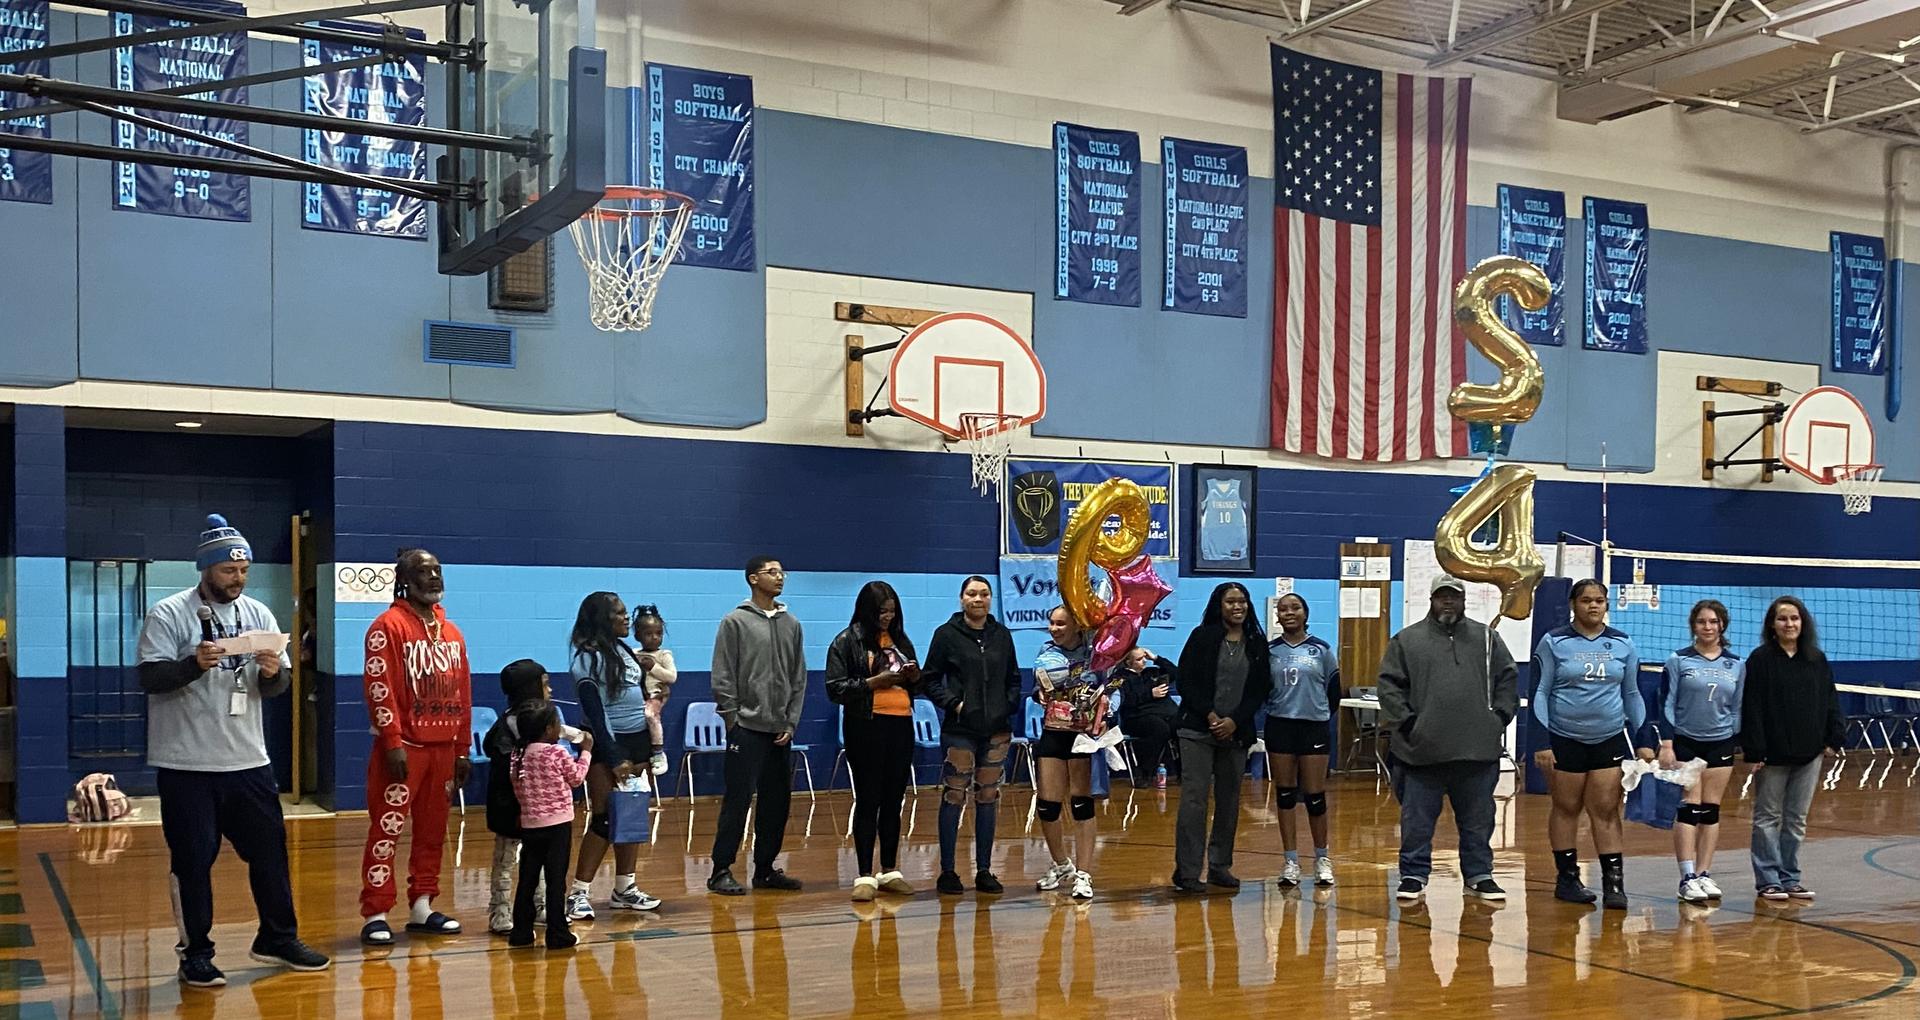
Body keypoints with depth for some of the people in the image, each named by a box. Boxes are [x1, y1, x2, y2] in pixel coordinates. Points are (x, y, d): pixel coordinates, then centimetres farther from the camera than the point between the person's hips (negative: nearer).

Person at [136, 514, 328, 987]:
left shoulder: (258, 614, 8)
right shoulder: (168, 614, -6)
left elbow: (277, 688, 8)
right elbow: (150, 678, -13)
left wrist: (273, 673, -14)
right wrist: (195, 664, -29)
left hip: (248, 760, 5)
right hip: (187, 765, -5)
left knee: (270, 849, 12)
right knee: (193, 860, 3)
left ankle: (278, 939, 26)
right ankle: (196, 953, 16)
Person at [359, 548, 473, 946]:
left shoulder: (451, 631, 15)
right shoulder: (389, 626, -7)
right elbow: (379, 688, -13)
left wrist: (463, 748, 12)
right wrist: (392, 742, -18)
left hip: (443, 748, 7)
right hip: (403, 748, -7)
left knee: (433, 830, 11)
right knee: (387, 830, -5)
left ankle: (422, 907, 20)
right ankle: (375, 915, 0)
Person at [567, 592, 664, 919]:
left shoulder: (623, 649, 12)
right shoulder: (589, 658, -11)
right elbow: (595, 714, -15)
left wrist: (649, 748, 15)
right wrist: (615, 760, -17)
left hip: (638, 741, 8)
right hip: (607, 744, -7)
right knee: (604, 819, -10)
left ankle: (625, 889, 15)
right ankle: (578, 894, -5)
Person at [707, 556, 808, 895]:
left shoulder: (791, 624, 11)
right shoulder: (735, 622, -4)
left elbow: (799, 678, 12)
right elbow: (723, 678, -6)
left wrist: (791, 722, 4)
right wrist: (733, 720, -9)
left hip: (781, 730, 6)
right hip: (747, 728, -6)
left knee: (777, 802, 9)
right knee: (738, 800, -5)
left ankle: (765, 868, 19)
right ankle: (721, 870, 2)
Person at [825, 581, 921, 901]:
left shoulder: (900, 640, 14)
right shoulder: (847, 641, -2)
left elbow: (913, 684, 21)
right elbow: (835, 688, -8)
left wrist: (914, 677, -2)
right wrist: (874, 682, -17)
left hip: (900, 725, 5)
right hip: (866, 727, -5)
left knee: (893, 800, 10)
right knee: (868, 800, -2)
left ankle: (890, 871, 20)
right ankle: (865, 876, 3)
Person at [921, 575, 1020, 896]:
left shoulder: (1001, 634, 9)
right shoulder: (947, 634, -2)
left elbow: (1013, 678, 17)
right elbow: (929, 679, -1)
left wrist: (1010, 704, 2)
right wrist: (952, 702, -12)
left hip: (997, 730, 4)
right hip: (960, 729, -4)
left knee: (989, 798, 8)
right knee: (954, 797, -2)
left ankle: (984, 871, 16)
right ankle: (947, 871, 6)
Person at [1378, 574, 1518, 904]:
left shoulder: (1487, 638, 12)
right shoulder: (1407, 640, 4)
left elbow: (1508, 679, 13)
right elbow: (1389, 685, 1)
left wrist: (1500, 716, 2)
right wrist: (1405, 722, -8)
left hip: (1478, 751, 2)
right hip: (1423, 749, -2)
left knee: (1478, 820, 10)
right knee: (1417, 820, 3)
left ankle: (1479, 876, 22)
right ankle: (1414, 876, 13)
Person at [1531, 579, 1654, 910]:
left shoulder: (1623, 644, 7)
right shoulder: (1554, 642, -2)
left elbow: (1633, 695, 14)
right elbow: (1539, 693, -3)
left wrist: (1643, 741, 9)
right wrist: (1541, 742, -8)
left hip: (1610, 739, 2)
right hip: (1565, 740, -2)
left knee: (1606, 810, -1)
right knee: (1566, 808, 6)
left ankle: (1613, 881, 1)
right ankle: (1567, 879, 15)